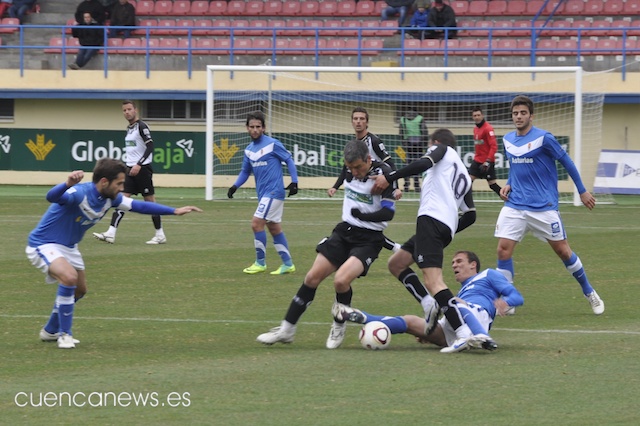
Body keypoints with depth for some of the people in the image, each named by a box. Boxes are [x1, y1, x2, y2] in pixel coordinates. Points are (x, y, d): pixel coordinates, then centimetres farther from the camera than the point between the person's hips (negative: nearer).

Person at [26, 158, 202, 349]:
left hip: (68, 246, 10)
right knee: (69, 277, -31)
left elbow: (140, 206, 5)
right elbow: (52, 197, -52)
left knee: (79, 290, 21)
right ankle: (64, 335, -16)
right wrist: (68, 184, -73)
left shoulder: (111, 198, -7)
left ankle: (50, 331, 42)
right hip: (43, 245, -9)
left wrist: (175, 211, 1)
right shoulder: (79, 194, -32)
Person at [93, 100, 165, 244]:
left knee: (149, 200, -2)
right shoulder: (129, 128, 15)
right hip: (131, 169, 8)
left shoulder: (141, 126, -11)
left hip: (142, 168, -8)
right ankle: (111, 234, -9)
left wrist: (139, 165, -25)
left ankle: (160, 235, 7)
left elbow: (150, 146, -19)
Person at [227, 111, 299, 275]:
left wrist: (294, 182, -11)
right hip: (263, 194, 8)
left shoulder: (273, 144, -10)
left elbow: (289, 160, -4)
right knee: (274, 228, 10)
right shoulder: (249, 150, 10)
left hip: (274, 192, -8)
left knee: (256, 223, -13)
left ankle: (260, 262, -2)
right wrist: (235, 186, 3)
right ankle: (288, 264, 17)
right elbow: (245, 171, 19)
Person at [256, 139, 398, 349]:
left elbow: (388, 212, -22)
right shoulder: (349, 171, 0)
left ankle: (340, 326, 1)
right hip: (344, 231, 6)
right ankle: (287, 329, 12)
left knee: (341, 280, -26)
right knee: (313, 277, 1)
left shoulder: (382, 173, -18)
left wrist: (362, 216, -33)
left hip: (368, 239, -6)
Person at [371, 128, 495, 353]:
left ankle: (463, 333, -31)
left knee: (433, 280, -18)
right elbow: (470, 215, 25)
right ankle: (429, 307, 5)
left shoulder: (442, 149, 13)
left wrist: (389, 178, -12)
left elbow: (424, 163, -9)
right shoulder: (464, 176, 31)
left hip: (432, 218, -9)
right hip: (448, 228, 9)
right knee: (396, 263, 20)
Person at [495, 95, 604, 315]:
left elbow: (567, 162, -2)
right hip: (514, 205, 4)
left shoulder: (543, 138, -11)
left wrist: (582, 191, 3)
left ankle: (590, 294, 22)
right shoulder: (508, 140, 7)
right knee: (503, 249, -10)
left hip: (544, 206, -4)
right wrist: (508, 185, 5)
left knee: (562, 250, 3)